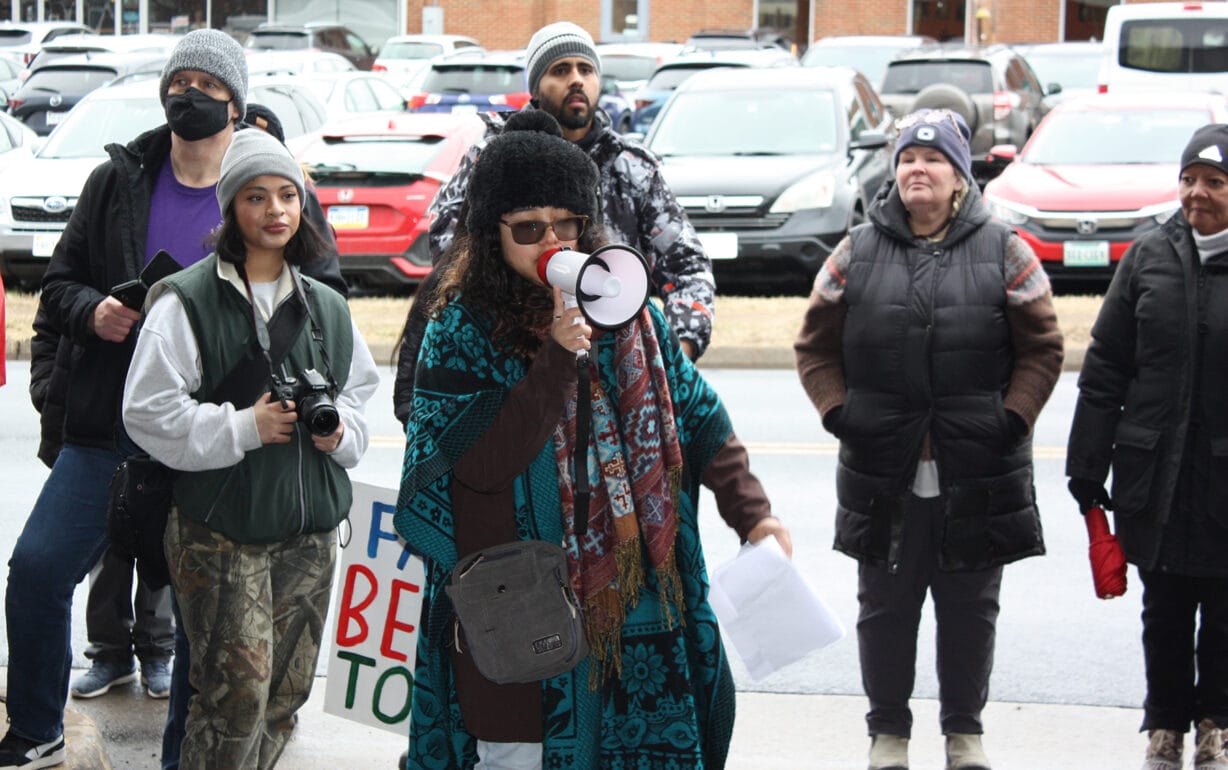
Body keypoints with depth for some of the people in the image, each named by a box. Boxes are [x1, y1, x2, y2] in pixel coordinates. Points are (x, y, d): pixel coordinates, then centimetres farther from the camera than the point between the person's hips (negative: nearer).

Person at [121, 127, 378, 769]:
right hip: (219, 529, -6)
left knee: (288, 691, 9)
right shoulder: (186, 300, -6)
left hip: (309, 529, 6)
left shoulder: (326, 307, 11)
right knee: (238, 693, -11)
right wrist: (244, 427, -15)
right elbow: (149, 410, -11)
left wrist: (340, 431, -1)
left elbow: (360, 395, 21)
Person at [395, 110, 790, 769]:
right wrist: (558, 357, -21)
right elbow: (478, 464, -16)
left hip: (630, 595, 3)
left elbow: (699, 419, 10)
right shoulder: (461, 329, -5)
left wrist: (751, 512, -2)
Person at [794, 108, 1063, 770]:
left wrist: (1012, 418, -8)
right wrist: (838, 411, -6)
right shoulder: (858, 252, 4)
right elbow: (815, 346, 8)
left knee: (970, 607, 9)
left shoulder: (1003, 251, 2)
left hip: (977, 473, 0)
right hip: (882, 473, 1)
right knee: (885, 605, 9)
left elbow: (1042, 349, 4)